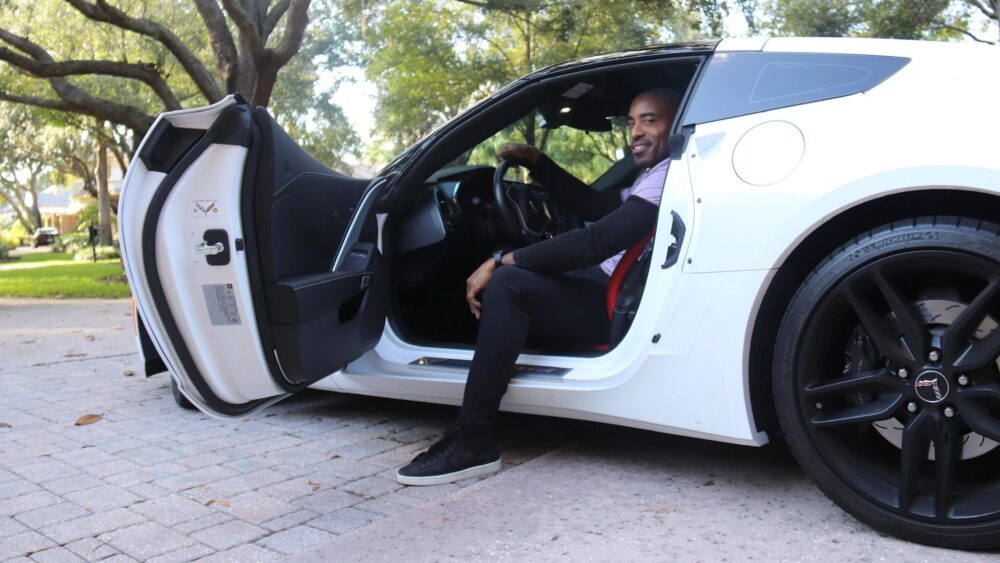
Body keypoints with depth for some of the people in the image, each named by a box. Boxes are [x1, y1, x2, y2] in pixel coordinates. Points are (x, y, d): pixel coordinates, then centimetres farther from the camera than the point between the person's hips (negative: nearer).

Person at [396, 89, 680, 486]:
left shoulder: (669, 177, -14)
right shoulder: (649, 177, 20)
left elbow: (596, 241, -24)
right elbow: (592, 205, 27)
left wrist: (500, 263, -21)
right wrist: (537, 162, 16)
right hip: (607, 293, 11)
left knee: (507, 284, -27)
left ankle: (473, 444, -22)